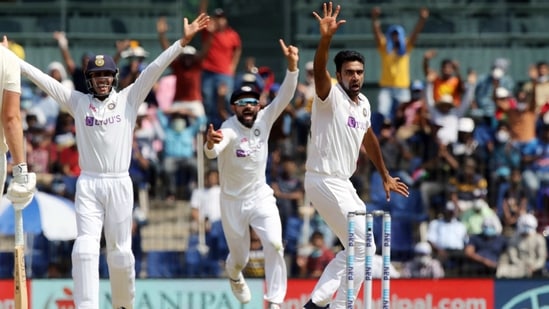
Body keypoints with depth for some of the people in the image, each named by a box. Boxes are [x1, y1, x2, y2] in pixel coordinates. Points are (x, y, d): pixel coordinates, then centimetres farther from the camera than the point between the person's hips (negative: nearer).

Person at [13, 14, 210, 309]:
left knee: (120, 252, 5)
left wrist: (183, 41, -11)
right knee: (85, 248, -13)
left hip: (119, 184, 0)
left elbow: (155, 69, -3)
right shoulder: (78, 102, 7)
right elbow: (43, 79, 4)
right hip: (88, 185, 0)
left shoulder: (128, 99, 6)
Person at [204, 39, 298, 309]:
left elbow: (285, 96, -18)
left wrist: (292, 66, -33)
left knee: (274, 245, -19)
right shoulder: (228, 130, -20)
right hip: (233, 203, -2)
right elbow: (213, 152, -42)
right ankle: (234, 275, 49)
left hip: (261, 198, 2)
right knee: (240, 257, 11)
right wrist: (210, 144, -66)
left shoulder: (264, 120, -6)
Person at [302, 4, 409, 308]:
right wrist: (326, 38, -53)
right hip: (324, 181, -9)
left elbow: (368, 138, 27)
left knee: (355, 246, 14)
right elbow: (319, 71, -35)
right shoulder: (331, 95, -14)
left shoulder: (363, 103, 11)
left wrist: (385, 176, 34)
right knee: (361, 245, -7)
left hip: (342, 184, 9)